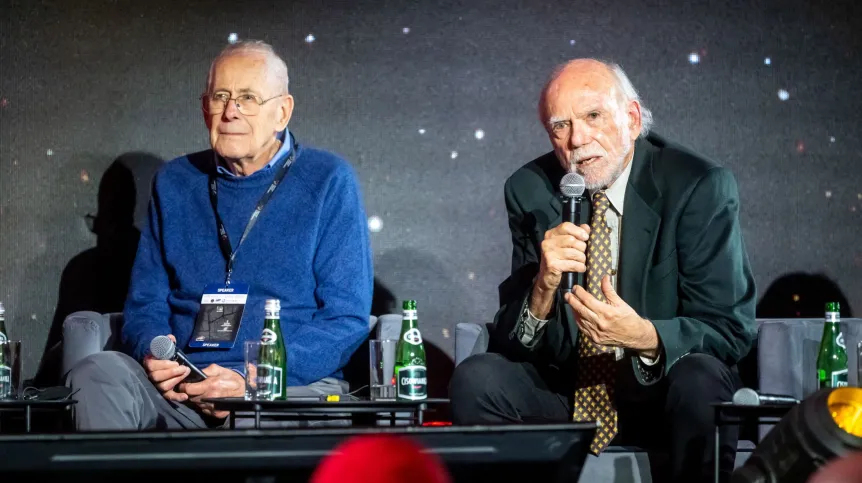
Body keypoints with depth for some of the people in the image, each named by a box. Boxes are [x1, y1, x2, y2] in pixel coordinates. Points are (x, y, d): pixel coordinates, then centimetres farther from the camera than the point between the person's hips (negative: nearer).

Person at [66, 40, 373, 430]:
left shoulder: (328, 182, 4)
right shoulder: (174, 183, 17)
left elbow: (347, 318, -2)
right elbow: (144, 303, 20)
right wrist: (152, 352, -6)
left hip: (294, 384, -4)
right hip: (179, 386, 4)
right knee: (95, 373, -28)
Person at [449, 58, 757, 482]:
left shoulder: (701, 188, -10)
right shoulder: (530, 191, -1)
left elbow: (731, 330, -12)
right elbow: (510, 343, -2)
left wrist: (646, 337, -32)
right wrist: (542, 290, -25)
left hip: (663, 390, -2)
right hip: (566, 394, 3)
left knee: (701, 379, -34)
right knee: (475, 377, -22)